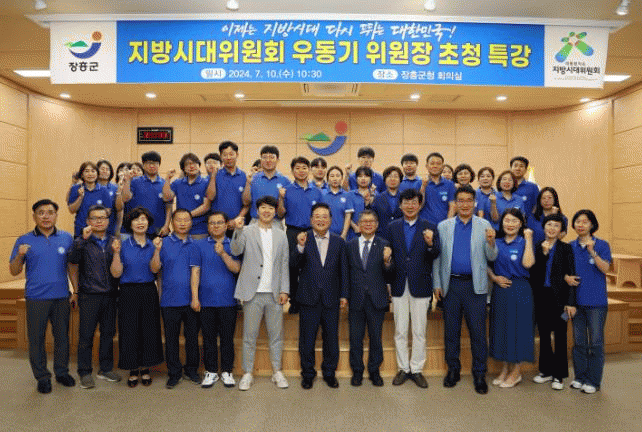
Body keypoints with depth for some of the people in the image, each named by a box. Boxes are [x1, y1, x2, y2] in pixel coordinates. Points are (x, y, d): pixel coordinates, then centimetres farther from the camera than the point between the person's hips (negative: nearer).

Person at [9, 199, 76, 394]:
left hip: (62, 297, 1)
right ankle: (42, 376, 22)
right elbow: (14, 271, 2)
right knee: (36, 338, 7)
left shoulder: (66, 238, 5)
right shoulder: (24, 240, 1)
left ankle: (62, 372, 26)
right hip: (36, 299, -1)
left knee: (62, 336, 10)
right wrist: (20, 255, -17)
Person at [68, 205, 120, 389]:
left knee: (108, 333, 11)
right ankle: (85, 373, 16)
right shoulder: (82, 242, 0)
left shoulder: (114, 242, 9)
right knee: (86, 335, 3)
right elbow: (74, 262, -13)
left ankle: (106, 369, 25)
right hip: (89, 296, -3)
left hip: (110, 296, 3)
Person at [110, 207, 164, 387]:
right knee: (130, 331, 3)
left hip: (149, 292, 2)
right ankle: (133, 371, 19)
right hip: (129, 293, -1)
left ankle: (145, 370, 20)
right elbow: (116, 273, -5)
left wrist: (157, 250, -22)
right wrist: (116, 253, -17)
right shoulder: (123, 245, 0)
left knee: (149, 330, 5)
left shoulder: (152, 245, 5)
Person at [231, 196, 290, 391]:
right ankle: (247, 373, 19)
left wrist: (284, 290, 3)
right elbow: (236, 250, -14)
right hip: (253, 292, -2)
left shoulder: (281, 235, 11)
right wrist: (238, 230, -30)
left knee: (276, 335, 9)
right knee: (249, 336, 6)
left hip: (274, 293, 3)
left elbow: (284, 264, 10)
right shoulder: (247, 231, 2)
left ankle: (277, 372, 23)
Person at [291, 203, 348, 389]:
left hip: (331, 298, 2)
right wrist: (300, 247, -26)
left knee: (331, 338, 10)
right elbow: (295, 264, -9)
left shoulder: (339, 242, 6)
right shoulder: (303, 239, 0)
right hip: (309, 297, -1)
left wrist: (344, 294, 5)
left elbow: (343, 270, 8)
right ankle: (308, 373, 26)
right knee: (307, 338, 9)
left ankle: (329, 373, 28)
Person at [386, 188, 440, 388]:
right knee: (400, 331, 9)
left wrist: (430, 244, -31)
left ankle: (417, 369, 21)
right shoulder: (392, 227, 5)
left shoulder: (429, 228, 1)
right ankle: (403, 368, 23)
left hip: (420, 285, -1)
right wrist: (388, 282, -4)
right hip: (399, 285, 1)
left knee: (419, 331, 7)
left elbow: (435, 255, -9)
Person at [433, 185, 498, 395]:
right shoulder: (443, 226, 7)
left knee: (478, 331, 2)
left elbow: (491, 257, 2)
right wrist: (437, 284, 1)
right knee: (451, 330, 9)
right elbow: (437, 257, 7)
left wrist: (491, 243, -18)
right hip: (451, 285, 1)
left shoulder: (484, 226, 6)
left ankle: (479, 374, 16)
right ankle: (453, 369, 24)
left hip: (475, 286, -1)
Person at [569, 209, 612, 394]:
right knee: (579, 341, 11)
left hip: (596, 301, -3)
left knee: (595, 341, 2)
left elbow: (605, 268, -14)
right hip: (577, 300, 3)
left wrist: (592, 252, -25)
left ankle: (593, 381, 13)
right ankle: (580, 377, 22)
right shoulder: (571, 247, 7)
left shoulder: (602, 245, -3)